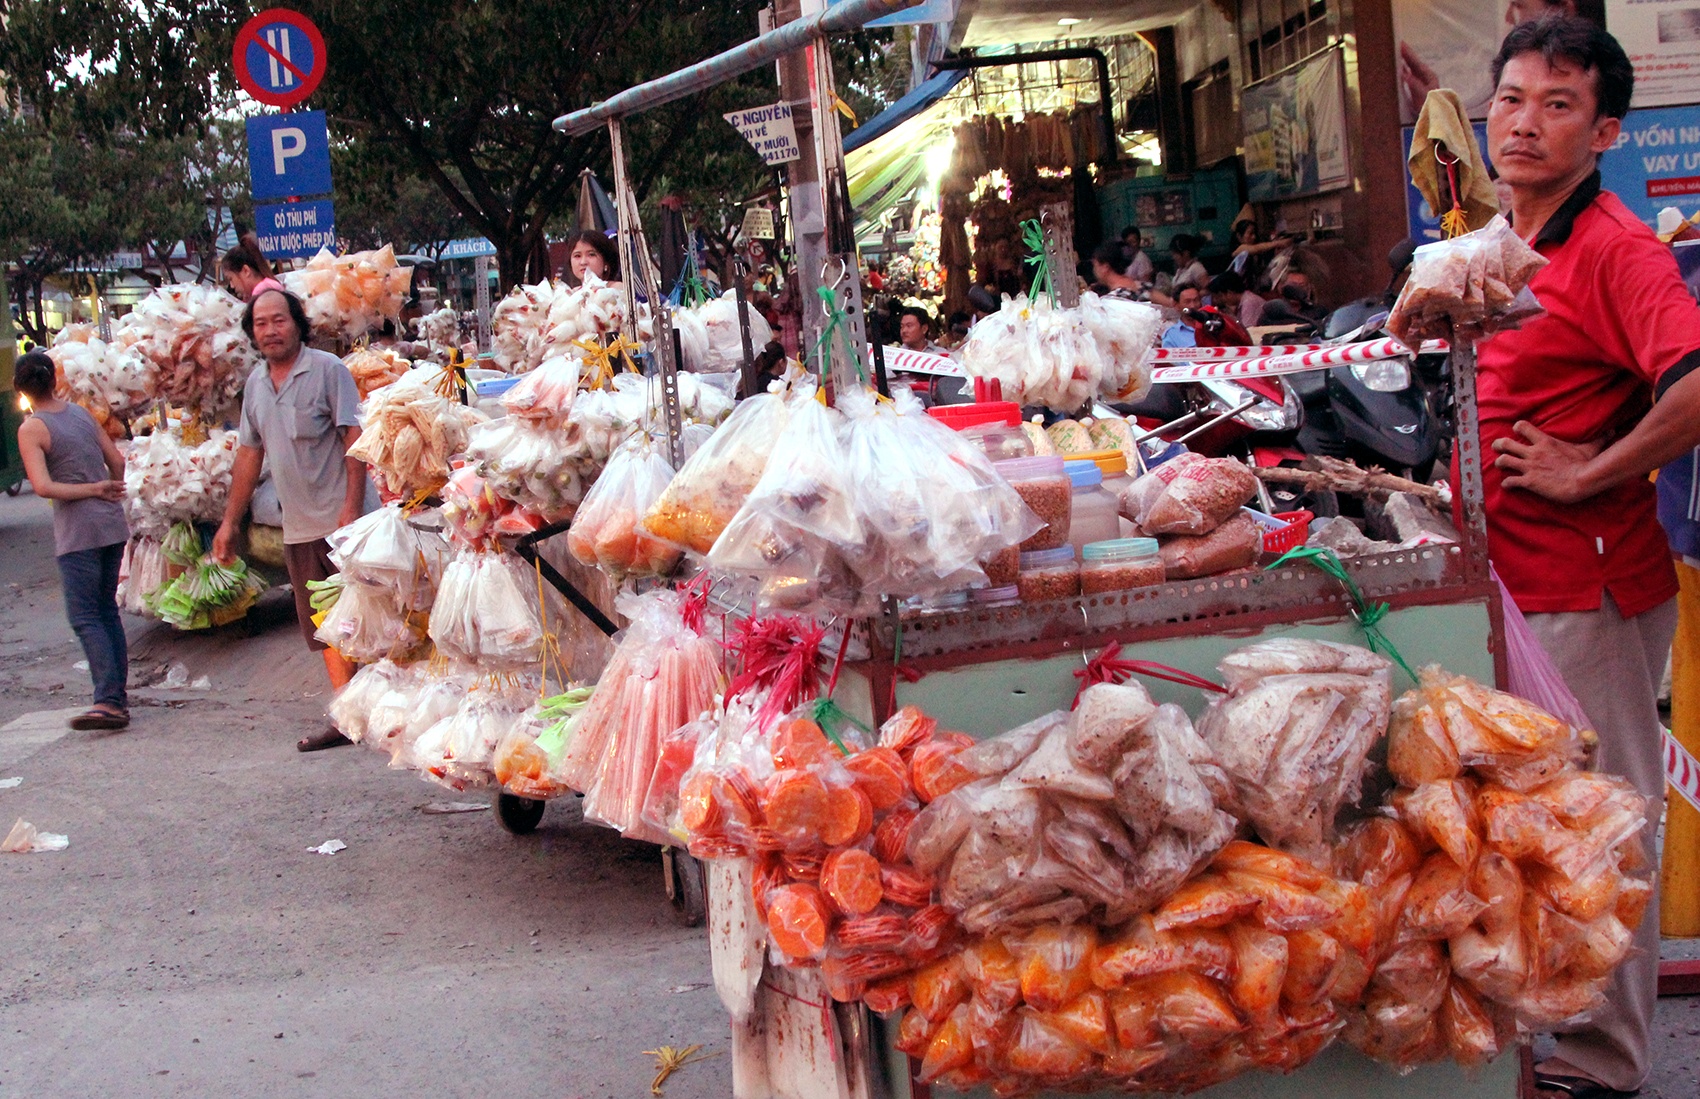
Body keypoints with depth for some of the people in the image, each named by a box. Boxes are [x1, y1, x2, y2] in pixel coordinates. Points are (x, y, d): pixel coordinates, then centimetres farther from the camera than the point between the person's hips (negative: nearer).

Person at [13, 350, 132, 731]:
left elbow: (43, 487, -18)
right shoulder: (81, 413, 9)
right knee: (107, 610, 15)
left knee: (85, 617, -8)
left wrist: (93, 489, -9)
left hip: (77, 532, -6)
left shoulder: (31, 429, -9)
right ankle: (118, 696, 16)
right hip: (113, 526, 7)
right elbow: (117, 461, 14)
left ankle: (109, 701, -20)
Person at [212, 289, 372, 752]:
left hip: (340, 521, -6)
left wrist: (351, 509, -19)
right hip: (298, 527, 6)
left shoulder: (328, 370, -7)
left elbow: (354, 441, -11)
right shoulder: (256, 383, 12)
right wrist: (230, 521, 20)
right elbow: (250, 453, 20)